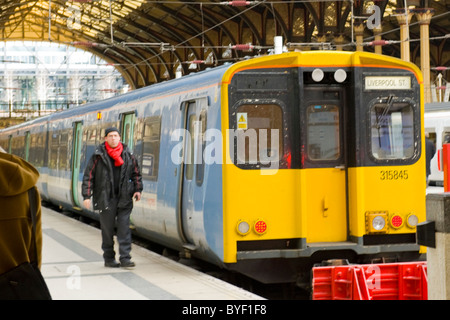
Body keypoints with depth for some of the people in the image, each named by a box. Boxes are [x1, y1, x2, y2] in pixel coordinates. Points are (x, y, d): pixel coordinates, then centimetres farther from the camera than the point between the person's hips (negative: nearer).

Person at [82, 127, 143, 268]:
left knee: (124, 228, -2)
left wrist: (137, 189, 6)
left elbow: (136, 173, 17)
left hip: (124, 198, 2)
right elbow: (88, 176, -1)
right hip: (106, 198, -2)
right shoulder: (98, 156, -2)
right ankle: (109, 258, 17)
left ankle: (125, 258, 0)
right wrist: (87, 196, -6)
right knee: (107, 229, 6)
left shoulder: (128, 155, 6)